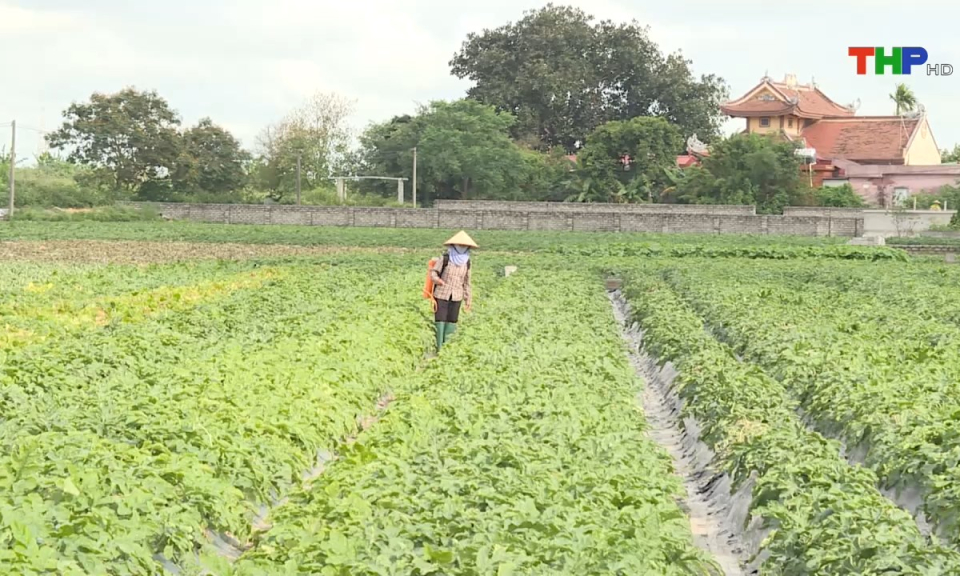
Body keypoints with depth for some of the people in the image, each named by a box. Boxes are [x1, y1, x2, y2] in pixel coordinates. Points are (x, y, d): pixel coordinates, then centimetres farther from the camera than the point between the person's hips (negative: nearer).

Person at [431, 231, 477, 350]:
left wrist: (468, 299, 16)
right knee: (440, 321, -5)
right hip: (441, 294, -4)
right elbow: (433, 272, -3)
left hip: (456, 297, 4)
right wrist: (437, 279, -25)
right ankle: (438, 349, 0)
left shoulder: (466, 263, 4)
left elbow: (466, 282, 12)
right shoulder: (444, 259, -10)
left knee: (451, 322, 4)